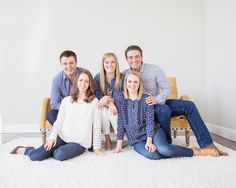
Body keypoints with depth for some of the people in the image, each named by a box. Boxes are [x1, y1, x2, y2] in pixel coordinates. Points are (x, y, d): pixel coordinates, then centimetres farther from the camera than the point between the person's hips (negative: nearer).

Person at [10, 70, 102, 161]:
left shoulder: (94, 101, -4)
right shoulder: (66, 100, 6)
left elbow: (96, 127, -4)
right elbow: (59, 121, 5)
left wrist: (96, 147, -5)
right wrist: (53, 137, -10)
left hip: (79, 143, -2)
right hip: (62, 137, 2)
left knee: (60, 155, -33)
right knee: (35, 156, -15)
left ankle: (49, 150, 1)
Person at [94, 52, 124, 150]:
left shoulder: (122, 78, -12)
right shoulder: (97, 78, -9)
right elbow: (98, 96, -13)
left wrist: (108, 99, -34)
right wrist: (109, 104, -33)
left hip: (118, 107, -1)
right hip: (103, 110, 1)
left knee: (113, 112, -33)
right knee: (103, 109, -32)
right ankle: (107, 139, -16)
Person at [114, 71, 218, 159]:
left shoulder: (146, 99, -3)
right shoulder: (119, 99, 0)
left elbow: (150, 122, -6)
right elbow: (120, 122, -1)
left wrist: (149, 141, -18)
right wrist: (119, 143, -5)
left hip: (152, 131, 0)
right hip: (136, 140, 0)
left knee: (163, 149, -32)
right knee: (151, 154, -33)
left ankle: (195, 151, -9)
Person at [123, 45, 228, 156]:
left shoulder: (155, 69, -4)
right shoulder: (124, 75, -3)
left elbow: (167, 88, -6)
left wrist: (157, 99, -25)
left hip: (159, 103, 3)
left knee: (189, 105, -15)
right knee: (164, 110, -36)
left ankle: (207, 144, -13)